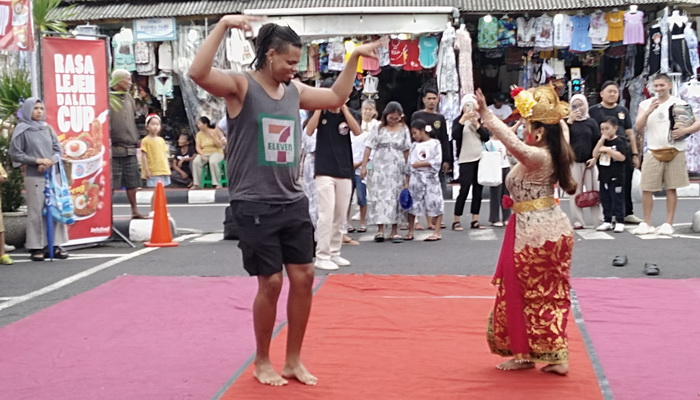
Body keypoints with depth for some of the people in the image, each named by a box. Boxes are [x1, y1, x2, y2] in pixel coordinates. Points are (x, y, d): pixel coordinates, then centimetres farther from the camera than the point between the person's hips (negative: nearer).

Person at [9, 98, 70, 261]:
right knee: (36, 211, -3)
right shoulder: (22, 130, -2)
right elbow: (14, 153, -4)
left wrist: (50, 161, -9)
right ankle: (36, 247, 3)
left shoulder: (47, 128, 10)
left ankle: (55, 244, 10)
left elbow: (58, 149, 10)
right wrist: (37, 160, -12)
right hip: (34, 177, -4)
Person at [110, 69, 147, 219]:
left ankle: (134, 210, 22)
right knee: (111, 184, -3)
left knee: (132, 182, 13)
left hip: (130, 149, 7)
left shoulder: (128, 98, 14)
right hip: (115, 149, -7)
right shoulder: (109, 99, -10)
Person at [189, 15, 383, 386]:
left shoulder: (295, 91, 10)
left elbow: (336, 97, 26)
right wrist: (223, 25, -29)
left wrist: (354, 57, 21)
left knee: (303, 277, 7)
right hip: (255, 205, -7)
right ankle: (262, 363, 17)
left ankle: (293, 360, 22)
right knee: (271, 282, -3)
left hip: (293, 202, 7)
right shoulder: (241, 85, -9)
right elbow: (198, 72, -27)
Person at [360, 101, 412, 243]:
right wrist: (364, 166, -4)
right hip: (380, 168, -1)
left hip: (397, 169, 1)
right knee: (379, 196, -2)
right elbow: (368, 147, 1)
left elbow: (406, 150, 8)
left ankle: (394, 230, 9)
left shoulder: (404, 130, 5)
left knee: (395, 197, 3)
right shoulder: (379, 129, 1)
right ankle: (380, 229, 3)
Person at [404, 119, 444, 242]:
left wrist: (420, 164, -14)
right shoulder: (414, 145, 11)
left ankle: (437, 232, 0)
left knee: (435, 204, -4)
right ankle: (410, 232, 15)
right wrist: (407, 183, 8)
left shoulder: (435, 143, -2)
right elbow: (409, 165, 11)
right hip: (415, 179, 4)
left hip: (430, 178, -4)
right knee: (412, 205, 6)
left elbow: (437, 162, -12)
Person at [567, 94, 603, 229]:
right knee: (576, 191, 0)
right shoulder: (568, 122, 6)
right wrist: (569, 121, -13)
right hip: (573, 161, 0)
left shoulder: (591, 122, 7)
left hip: (589, 161, 0)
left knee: (593, 190, 0)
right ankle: (578, 221, 3)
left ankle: (599, 220, 3)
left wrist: (594, 158, -5)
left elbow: (597, 142, 5)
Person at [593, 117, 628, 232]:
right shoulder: (602, 142, 12)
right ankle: (607, 221, 18)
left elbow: (621, 157, -17)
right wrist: (602, 140, -4)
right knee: (605, 200, 11)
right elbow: (594, 155, 2)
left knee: (617, 199, -2)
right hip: (603, 176, 7)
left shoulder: (619, 142, -7)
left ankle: (620, 222, 2)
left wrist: (608, 150, -20)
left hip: (616, 177, -6)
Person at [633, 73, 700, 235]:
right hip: (654, 152, 1)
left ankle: (668, 223, 8)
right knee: (646, 189, -2)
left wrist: (685, 130, -20)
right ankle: (647, 224, 6)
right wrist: (649, 111, -17)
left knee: (671, 188, 1)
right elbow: (638, 128, -3)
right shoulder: (645, 104, 6)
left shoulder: (679, 104, 2)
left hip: (675, 152, -1)